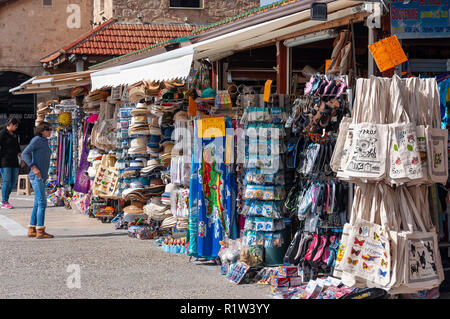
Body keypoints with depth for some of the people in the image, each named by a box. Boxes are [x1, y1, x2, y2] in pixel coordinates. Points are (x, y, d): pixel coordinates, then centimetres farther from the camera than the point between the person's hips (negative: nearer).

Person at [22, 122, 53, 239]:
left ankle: (32, 230, 12)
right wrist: (34, 168, -22)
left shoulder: (44, 142, 17)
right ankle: (40, 231, -12)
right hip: (37, 176, -9)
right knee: (42, 203, -11)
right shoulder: (37, 139, -9)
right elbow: (25, 153, -15)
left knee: (38, 204, 9)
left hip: (41, 177, 9)